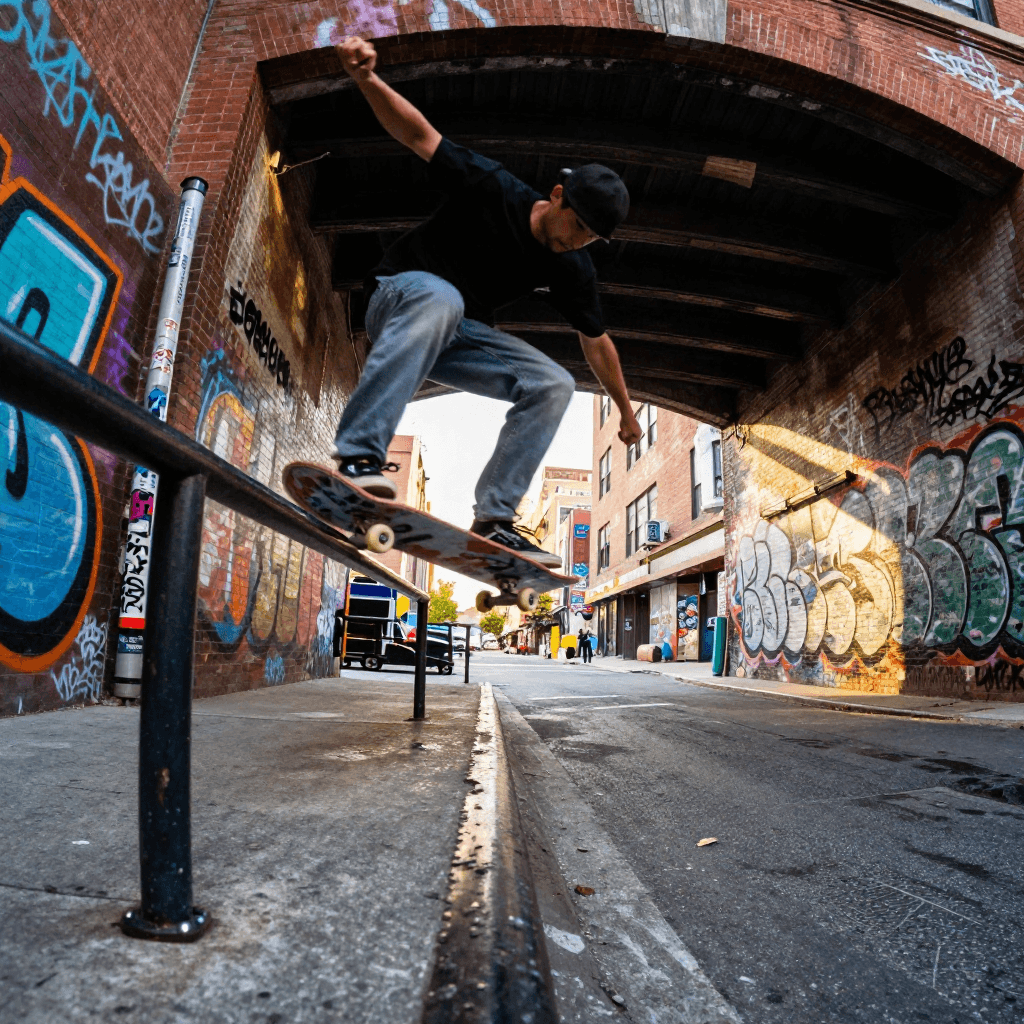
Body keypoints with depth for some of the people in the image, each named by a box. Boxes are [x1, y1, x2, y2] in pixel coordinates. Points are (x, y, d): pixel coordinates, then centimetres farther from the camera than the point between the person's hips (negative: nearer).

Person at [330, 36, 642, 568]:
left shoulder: (573, 271, -3)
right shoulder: (494, 190, -16)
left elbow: (597, 343, 8)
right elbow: (419, 134, -15)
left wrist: (626, 412, 18)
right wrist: (366, 79, -34)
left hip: (460, 336, 5)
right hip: (398, 296, -5)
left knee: (554, 385, -12)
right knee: (440, 297, -41)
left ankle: (493, 520, -17)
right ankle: (358, 457, -47)